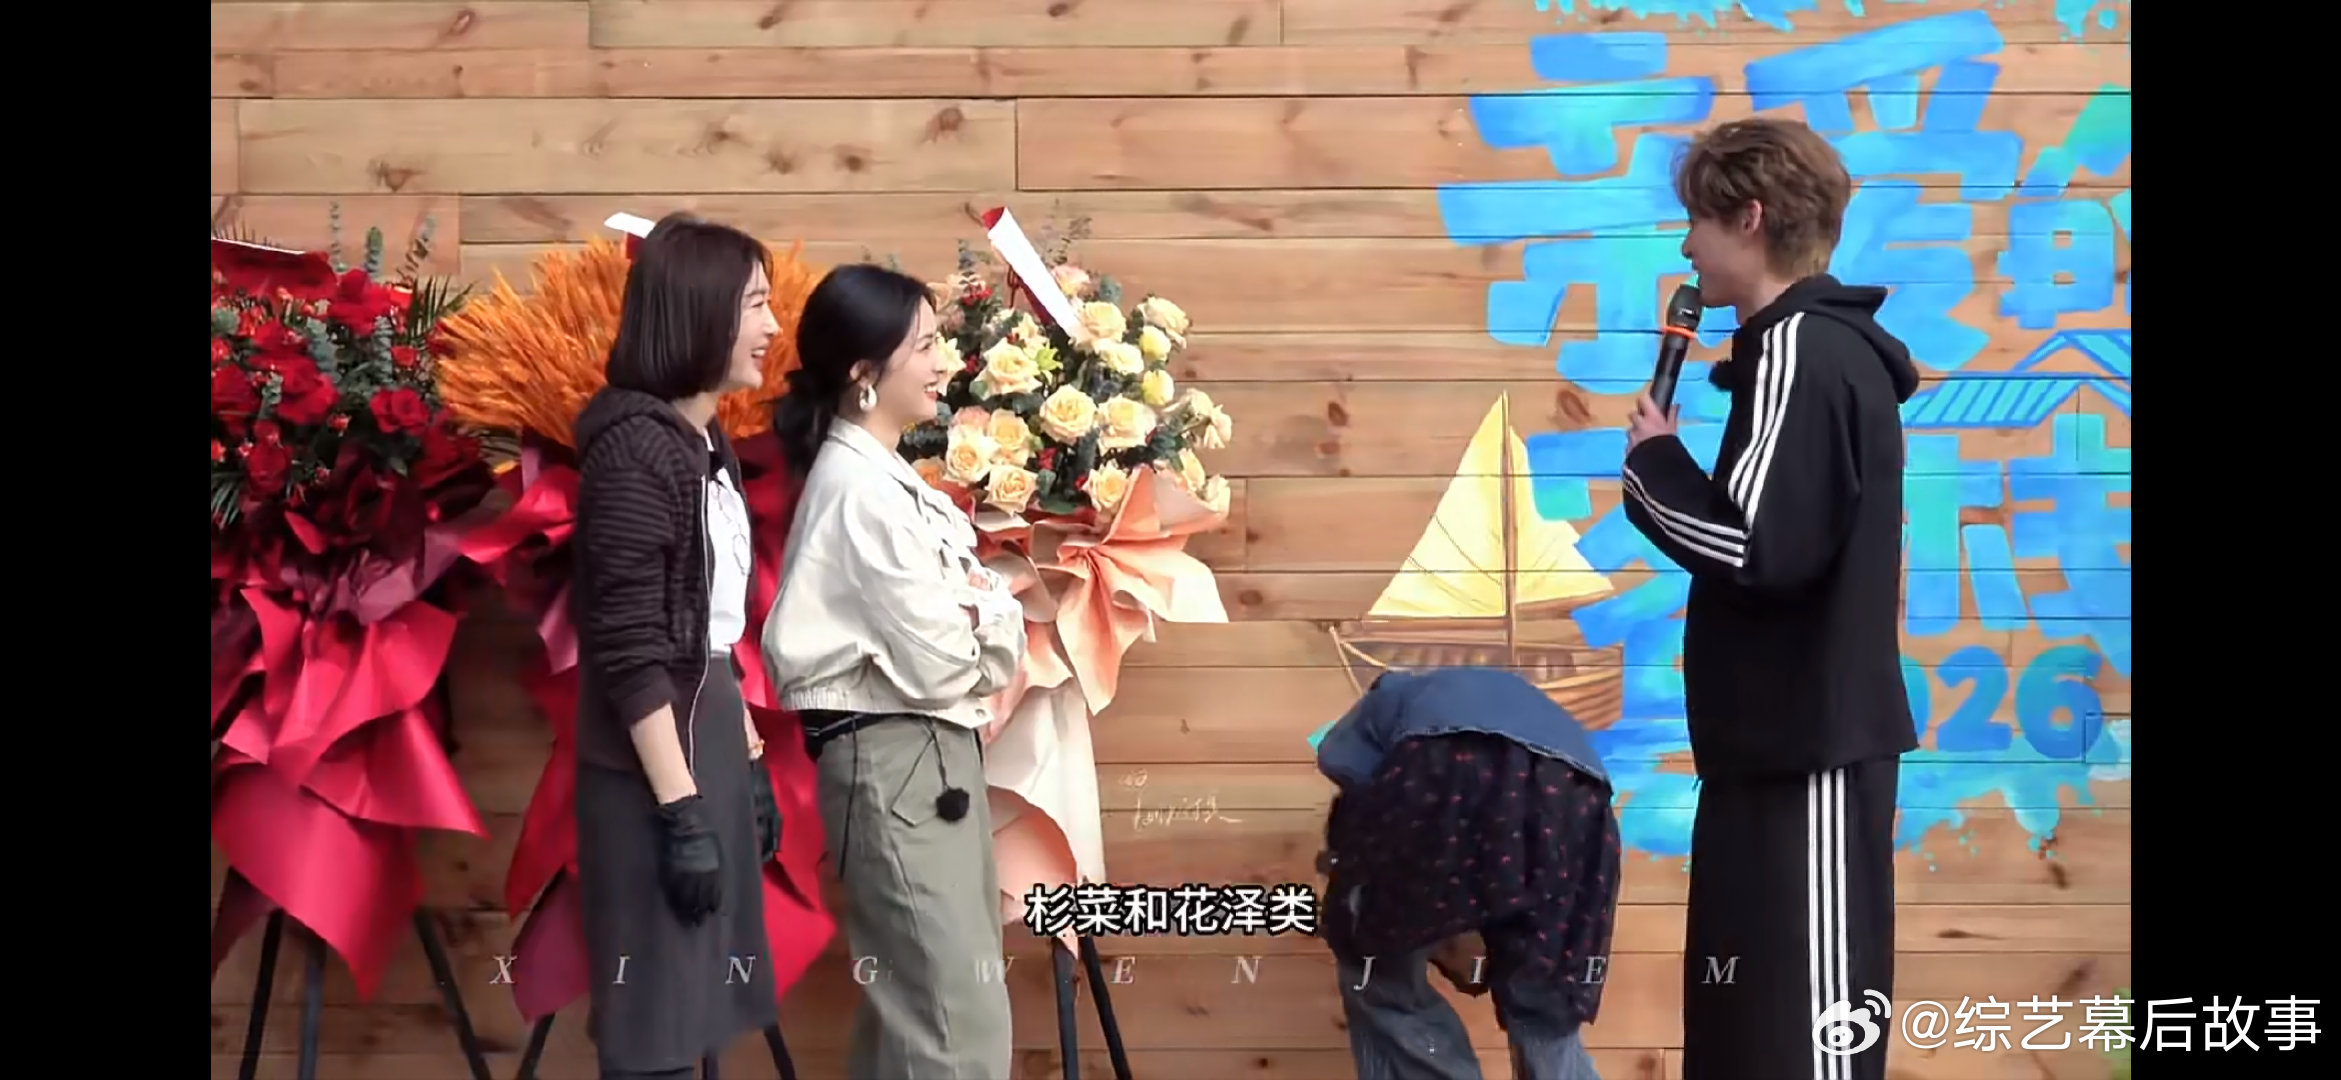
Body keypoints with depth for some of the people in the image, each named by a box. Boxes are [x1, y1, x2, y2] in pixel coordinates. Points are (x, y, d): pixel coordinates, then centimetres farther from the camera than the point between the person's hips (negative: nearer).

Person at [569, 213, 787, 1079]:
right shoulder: (636, 450, -15)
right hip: (655, 766, -9)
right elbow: (630, 653, -19)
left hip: (711, 737, 9)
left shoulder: (708, 444, 12)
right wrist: (681, 809, -20)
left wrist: (749, 760, 18)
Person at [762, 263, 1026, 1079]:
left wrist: (974, 617, -5)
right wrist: (990, 622, 0)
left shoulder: (880, 476, 14)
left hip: (927, 754, 10)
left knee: (911, 1006, 16)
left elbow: (946, 613, 15)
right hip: (897, 760, -10)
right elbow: (938, 661, -18)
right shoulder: (861, 487, -17)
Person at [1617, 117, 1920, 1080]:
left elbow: (1760, 549, -24)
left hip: (1806, 747, -10)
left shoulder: (1799, 353, -16)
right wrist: (1668, 463, 6)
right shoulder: (1831, 350, 14)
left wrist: (1653, 464, -9)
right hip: (1795, 737, 10)